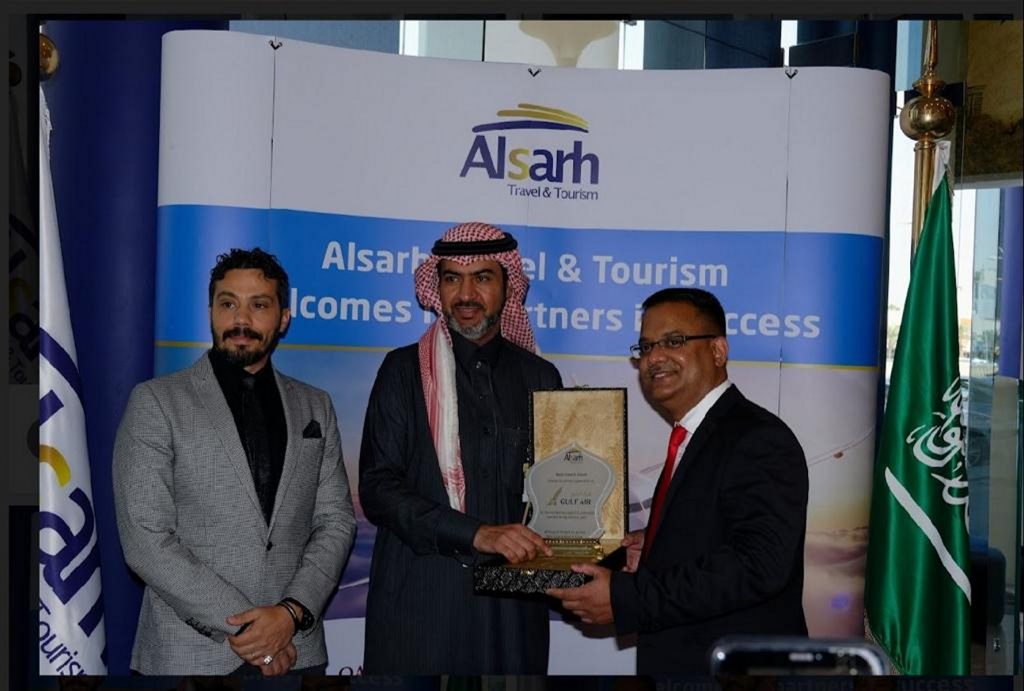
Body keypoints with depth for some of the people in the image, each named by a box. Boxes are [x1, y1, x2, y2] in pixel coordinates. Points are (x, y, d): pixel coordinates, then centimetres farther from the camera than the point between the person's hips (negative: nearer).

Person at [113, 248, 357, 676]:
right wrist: (239, 623, -13)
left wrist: (292, 612, -11)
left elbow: (336, 521, 4)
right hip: (193, 653, -2)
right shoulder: (156, 402, -3)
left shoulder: (315, 407, 8)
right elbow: (144, 540, -9)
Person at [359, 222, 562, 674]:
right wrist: (477, 534, -18)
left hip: (513, 602, 2)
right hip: (421, 599, -2)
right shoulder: (404, 370, 1)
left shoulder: (540, 377, 9)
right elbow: (377, 487, -8)